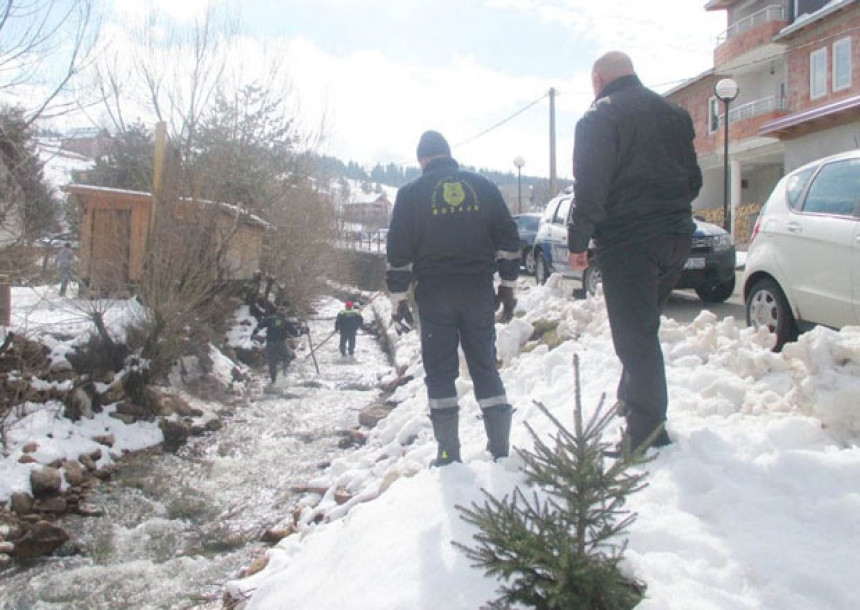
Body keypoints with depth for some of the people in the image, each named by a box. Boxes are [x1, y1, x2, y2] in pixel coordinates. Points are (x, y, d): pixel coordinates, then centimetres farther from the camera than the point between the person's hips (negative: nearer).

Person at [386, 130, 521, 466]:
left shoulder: (411, 193, 2)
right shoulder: (483, 186, 9)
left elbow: (399, 250, 0)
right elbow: (508, 239, 9)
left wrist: (398, 298, 6)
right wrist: (507, 286, 15)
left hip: (435, 295, -2)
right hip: (479, 292, 2)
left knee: (440, 371, 5)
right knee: (485, 366, 10)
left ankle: (448, 453, 3)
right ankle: (500, 448, 9)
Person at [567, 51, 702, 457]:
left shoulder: (599, 117, -6)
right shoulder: (674, 114, 16)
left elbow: (590, 187, -14)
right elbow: (694, 179, 20)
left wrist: (578, 241, -8)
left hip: (627, 239, -7)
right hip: (676, 237, 7)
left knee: (635, 335, -5)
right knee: (644, 327, 21)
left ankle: (646, 428, -4)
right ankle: (631, 398, 30)